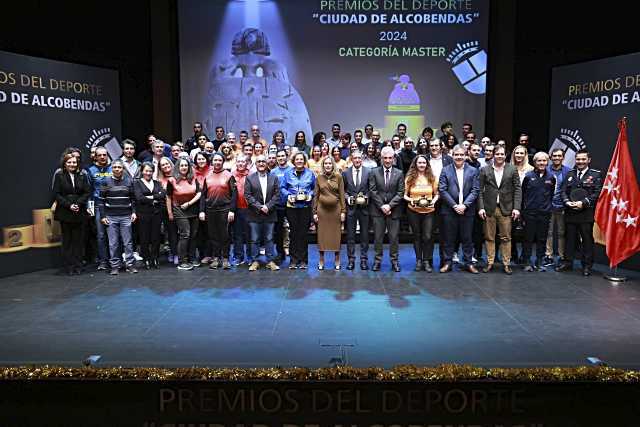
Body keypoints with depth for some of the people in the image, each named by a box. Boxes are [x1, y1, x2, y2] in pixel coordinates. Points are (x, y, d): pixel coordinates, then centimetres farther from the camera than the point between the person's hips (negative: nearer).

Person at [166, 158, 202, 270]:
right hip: (179, 211, -4)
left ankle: (191, 259, 17)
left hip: (193, 210, 4)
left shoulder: (194, 179, 5)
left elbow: (199, 193, 1)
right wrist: (170, 213, -1)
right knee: (185, 235, -10)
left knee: (193, 235, 7)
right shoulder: (172, 181, -5)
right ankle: (182, 262, -5)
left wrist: (189, 203, -10)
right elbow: (169, 198, -1)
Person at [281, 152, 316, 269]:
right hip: (292, 206, 0)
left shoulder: (310, 173, 7)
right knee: (293, 233, 2)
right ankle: (294, 260, 9)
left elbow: (315, 188, 12)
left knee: (304, 233, 1)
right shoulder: (288, 173, 6)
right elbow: (282, 188, 8)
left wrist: (310, 195, -5)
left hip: (306, 206, 0)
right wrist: (288, 195, -8)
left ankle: (303, 260, 9)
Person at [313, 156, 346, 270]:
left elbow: (342, 194, 0)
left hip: (335, 209, -1)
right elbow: (316, 195, 5)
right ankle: (321, 261, 15)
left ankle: (337, 260, 17)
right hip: (322, 209, 1)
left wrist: (343, 211, -4)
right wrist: (314, 212, 1)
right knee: (322, 235, 5)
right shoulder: (319, 177, 4)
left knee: (336, 235, 5)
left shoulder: (338, 177, 0)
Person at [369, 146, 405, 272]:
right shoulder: (374, 172, 4)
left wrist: (389, 205, -11)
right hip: (378, 210, 0)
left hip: (394, 210, 0)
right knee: (378, 237, 4)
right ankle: (377, 260, 13)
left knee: (394, 237, 4)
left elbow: (400, 193, 0)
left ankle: (394, 260, 13)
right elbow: (372, 191, -2)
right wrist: (382, 206, -10)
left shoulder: (399, 173, 5)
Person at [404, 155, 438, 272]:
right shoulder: (410, 178, 2)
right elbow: (405, 195, 4)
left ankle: (427, 261, 8)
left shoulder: (432, 177, 5)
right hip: (413, 211, 0)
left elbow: (436, 194, 10)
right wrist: (410, 200, -15)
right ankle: (418, 260, 21)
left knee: (427, 237, -5)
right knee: (417, 236, 10)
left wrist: (434, 201, -10)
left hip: (428, 211, 0)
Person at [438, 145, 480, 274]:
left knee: (467, 238, 7)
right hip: (449, 210, -1)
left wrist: (464, 205, -12)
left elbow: (475, 191, 0)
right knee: (449, 238, 5)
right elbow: (442, 190, -4)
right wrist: (454, 205, -11)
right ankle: (447, 262, 14)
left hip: (467, 210, 1)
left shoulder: (473, 171, 6)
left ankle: (469, 262, 18)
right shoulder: (445, 170, 3)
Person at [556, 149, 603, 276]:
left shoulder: (596, 175, 0)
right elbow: (563, 191, 10)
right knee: (570, 239, 11)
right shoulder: (570, 174, 13)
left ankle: (587, 266, 11)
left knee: (587, 240, 3)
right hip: (570, 213, 4)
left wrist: (583, 203, -18)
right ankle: (568, 262, 20)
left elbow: (597, 193, -8)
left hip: (587, 214, -4)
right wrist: (567, 202, -8)